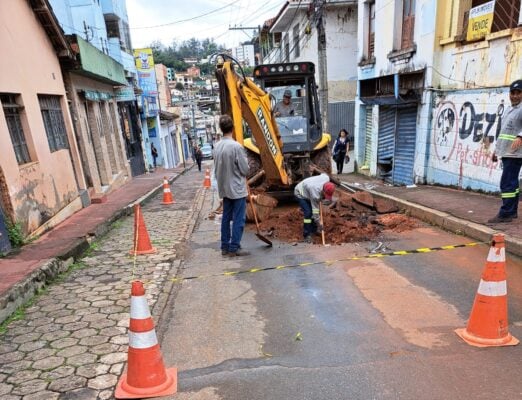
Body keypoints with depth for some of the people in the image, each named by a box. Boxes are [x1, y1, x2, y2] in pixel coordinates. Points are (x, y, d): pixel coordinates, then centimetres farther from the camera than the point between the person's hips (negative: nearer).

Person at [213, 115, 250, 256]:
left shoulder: (217, 146, 2)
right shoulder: (236, 146, -19)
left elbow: (216, 168, 10)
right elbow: (245, 169, -14)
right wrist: (245, 161, 6)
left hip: (224, 189, 7)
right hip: (237, 189, -7)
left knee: (226, 218, 13)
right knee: (238, 219, 1)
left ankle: (225, 247, 20)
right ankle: (234, 248, 4)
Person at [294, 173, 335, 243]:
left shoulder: (327, 178, -25)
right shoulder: (315, 193, -41)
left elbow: (323, 174, 3)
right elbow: (315, 210, -31)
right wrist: (319, 224, -24)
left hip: (307, 192, 8)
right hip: (300, 194, -8)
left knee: (313, 211, 7)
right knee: (308, 213, -18)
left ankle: (313, 229, 23)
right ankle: (307, 235, -9)